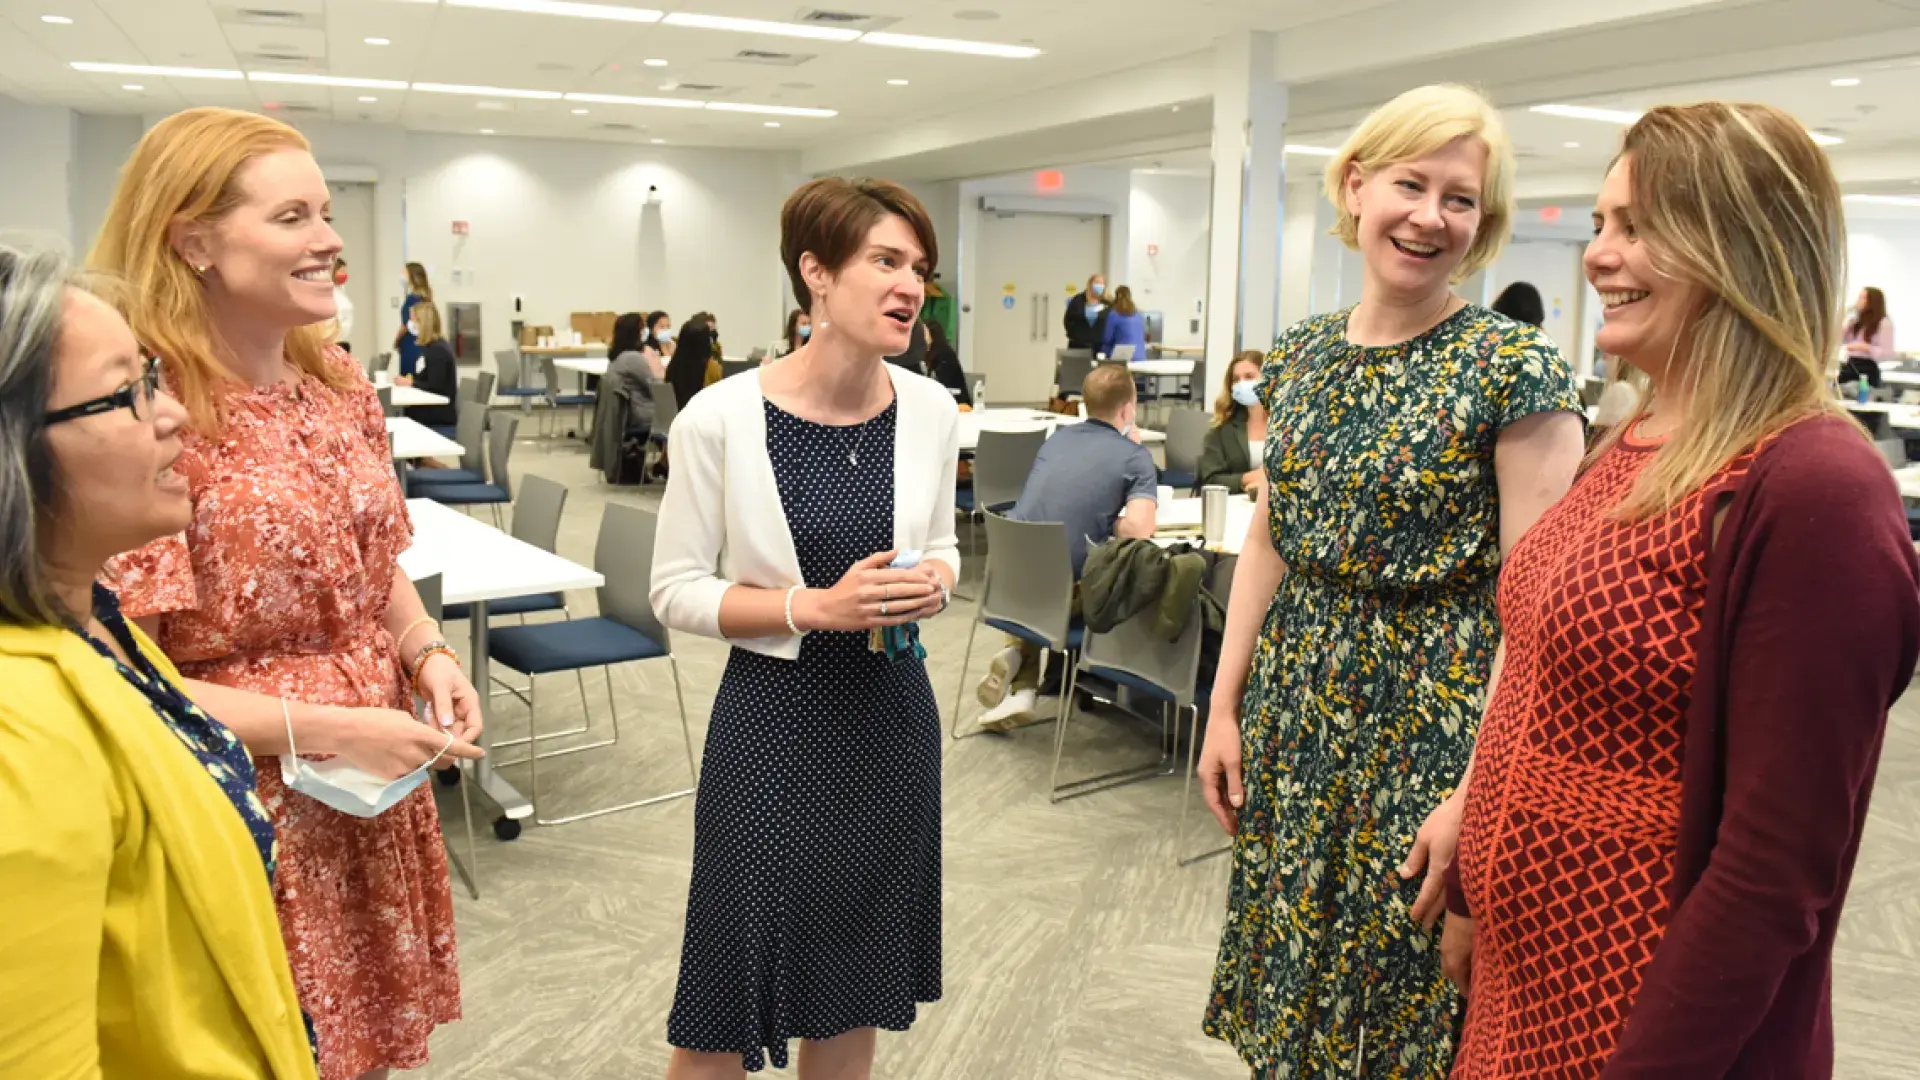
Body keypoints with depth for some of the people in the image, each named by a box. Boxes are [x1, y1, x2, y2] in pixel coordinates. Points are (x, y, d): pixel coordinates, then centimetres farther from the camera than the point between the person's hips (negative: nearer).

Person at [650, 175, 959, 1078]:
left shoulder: (931, 410, -2)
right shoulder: (721, 418, -15)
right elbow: (676, 591, -9)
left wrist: (934, 584, -10)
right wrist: (815, 607, -21)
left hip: (891, 716, 4)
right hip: (774, 721, -4)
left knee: (854, 989, 19)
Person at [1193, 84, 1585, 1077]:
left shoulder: (1515, 369, -12)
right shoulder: (1301, 355, 5)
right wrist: (1226, 708, 8)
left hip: (1431, 720, -5)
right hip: (1295, 709, 5)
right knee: (1289, 993, 17)